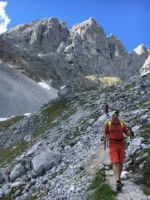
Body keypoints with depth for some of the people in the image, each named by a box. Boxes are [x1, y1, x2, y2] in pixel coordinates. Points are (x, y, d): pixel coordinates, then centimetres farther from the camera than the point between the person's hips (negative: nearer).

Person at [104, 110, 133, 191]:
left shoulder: (122, 123, 2)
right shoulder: (108, 123, -4)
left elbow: (127, 133, 4)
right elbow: (105, 134, -1)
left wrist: (130, 132, -19)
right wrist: (104, 144, -6)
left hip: (121, 144, 3)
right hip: (112, 144, -3)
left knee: (121, 162, 6)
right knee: (115, 162, -14)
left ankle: (118, 178, 25)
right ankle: (117, 181, -22)